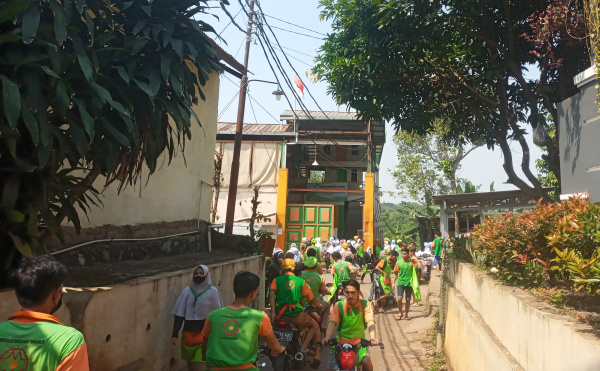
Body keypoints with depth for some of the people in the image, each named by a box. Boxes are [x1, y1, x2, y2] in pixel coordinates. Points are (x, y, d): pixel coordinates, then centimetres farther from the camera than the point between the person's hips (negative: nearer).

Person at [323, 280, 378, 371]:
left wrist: (373, 338, -37)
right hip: (341, 341, 1)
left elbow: (370, 323, -17)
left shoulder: (365, 305, -5)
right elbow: (332, 323, -14)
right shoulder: (338, 305, -3)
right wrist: (327, 337, -33)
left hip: (358, 342, -1)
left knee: (367, 362, -27)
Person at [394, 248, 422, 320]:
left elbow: (420, 267, -11)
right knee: (399, 298, -12)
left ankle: (406, 314, 23)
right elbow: (396, 273, 9)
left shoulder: (411, 261, -1)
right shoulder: (399, 262, 0)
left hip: (409, 283, 1)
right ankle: (400, 313, 8)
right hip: (401, 282, 0)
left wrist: (416, 259, -9)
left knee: (408, 299, 8)